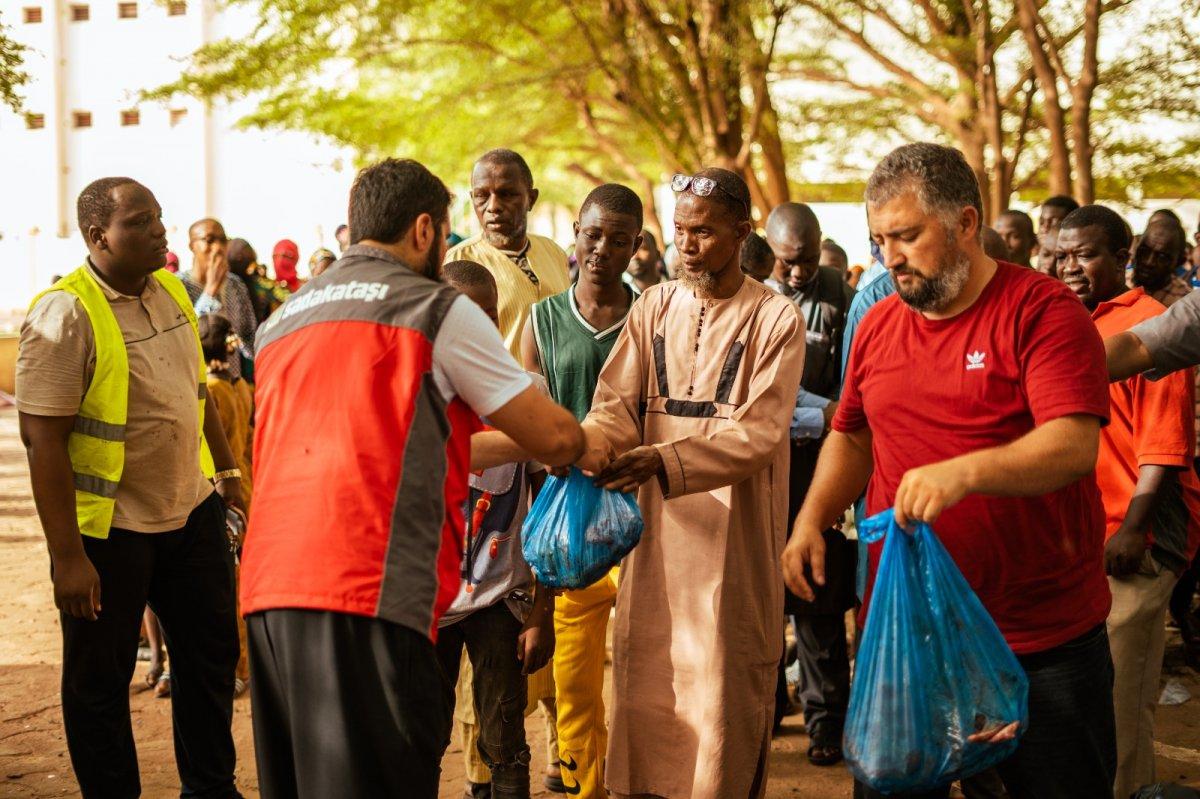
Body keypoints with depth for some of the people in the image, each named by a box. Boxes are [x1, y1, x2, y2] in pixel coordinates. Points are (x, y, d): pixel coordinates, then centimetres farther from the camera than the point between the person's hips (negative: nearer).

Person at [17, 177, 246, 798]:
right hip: (107, 528, -7)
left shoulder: (170, 291, 5)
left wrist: (228, 471, 19)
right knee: (100, 678, 7)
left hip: (192, 509, 8)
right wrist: (67, 555, -22)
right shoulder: (64, 315, -18)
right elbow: (42, 440, -20)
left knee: (211, 652, 17)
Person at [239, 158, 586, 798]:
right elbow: (557, 440, 4)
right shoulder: (437, 309, 3)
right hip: (369, 590, -7)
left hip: (267, 585, 8)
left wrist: (512, 444, 35)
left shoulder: (280, 321, 24)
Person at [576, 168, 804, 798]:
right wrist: (587, 447, -21)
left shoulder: (776, 318, -3)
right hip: (656, 534, 4)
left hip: (732, 539, -3)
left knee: (725, 694, 1)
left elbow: (757, 433, -13)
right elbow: (617, 404, 2)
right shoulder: (653, 307, 10)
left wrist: (662, 460, -26)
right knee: (644, 694, 7)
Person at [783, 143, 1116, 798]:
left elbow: (1074, 445, -21)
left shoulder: (1041, 310, -10)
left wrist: (964, 472, -37)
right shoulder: (878, 325, 8)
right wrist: (810, 522, 2)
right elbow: (851, 436, 19)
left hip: (1043, 641, -4)